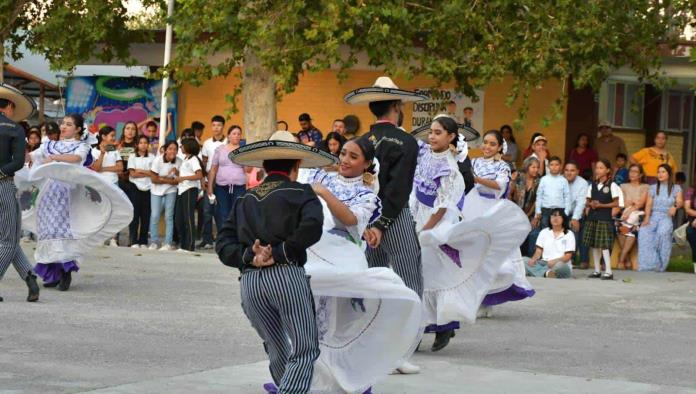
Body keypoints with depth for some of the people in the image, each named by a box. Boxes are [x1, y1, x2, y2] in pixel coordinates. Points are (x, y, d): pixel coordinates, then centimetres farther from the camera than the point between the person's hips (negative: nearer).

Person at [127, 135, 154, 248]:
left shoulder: (151, 157, 9)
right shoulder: (133, 157, 6)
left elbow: (153, 173, -1)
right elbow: (132, 173, -4)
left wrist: (140, 171, -8)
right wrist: (147, 173, -5)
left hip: (148, 189, 1)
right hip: (135, 188, -1)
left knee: (146, 215, 2)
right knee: (135, 215, -4)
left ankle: (143, 241, 7)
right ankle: (134, 241, -3)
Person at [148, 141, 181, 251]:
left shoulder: (178, 162, -10)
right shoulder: (158, 160, -15)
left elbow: (179, 180, -9)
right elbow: (154, 179, -14)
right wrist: (169, 180, -15)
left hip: (170, 191, 1)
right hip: (156, 192, -1)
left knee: (169, 216, -3)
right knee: (154, 216, -4)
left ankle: (168, 243, 2)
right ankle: (154, 242, 7)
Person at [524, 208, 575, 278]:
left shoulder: (569, 235, 4)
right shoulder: (544, 232, 16)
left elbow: (568, 256, -4)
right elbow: (538, 251, 9)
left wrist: (555, 261, -24)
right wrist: (534, 259, -14)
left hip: (561, 264, -3)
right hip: (543, 263, 3)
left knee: (560, 266, -41)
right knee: (524, 260, -24)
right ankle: (546, 273, -46)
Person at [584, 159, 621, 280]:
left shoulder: (612, 185, -3)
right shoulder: (592, 185, 12)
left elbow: (616, 203, -5)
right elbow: (588, 201, 16)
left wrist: (601, 205, -14)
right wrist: (590, 204, -8)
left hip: (605, 217, -6)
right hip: (592, 216, 6)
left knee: (604, 244, -11)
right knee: (593, 244, 8)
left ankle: (608, 271, -11)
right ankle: (597, 270, 17)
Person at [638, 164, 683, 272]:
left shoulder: (676, 188, 12)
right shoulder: (653, 188, 17)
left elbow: (680, 201, -4)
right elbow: (649, 204, 5)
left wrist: (675, 207, -29)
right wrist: (647, 217, -14)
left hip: (666, 217, -2)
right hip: (653, 217, 2)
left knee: (663, 232, -36)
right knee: (643, 232, -31)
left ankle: (660, 265, -29)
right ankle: (650, 263, -31)